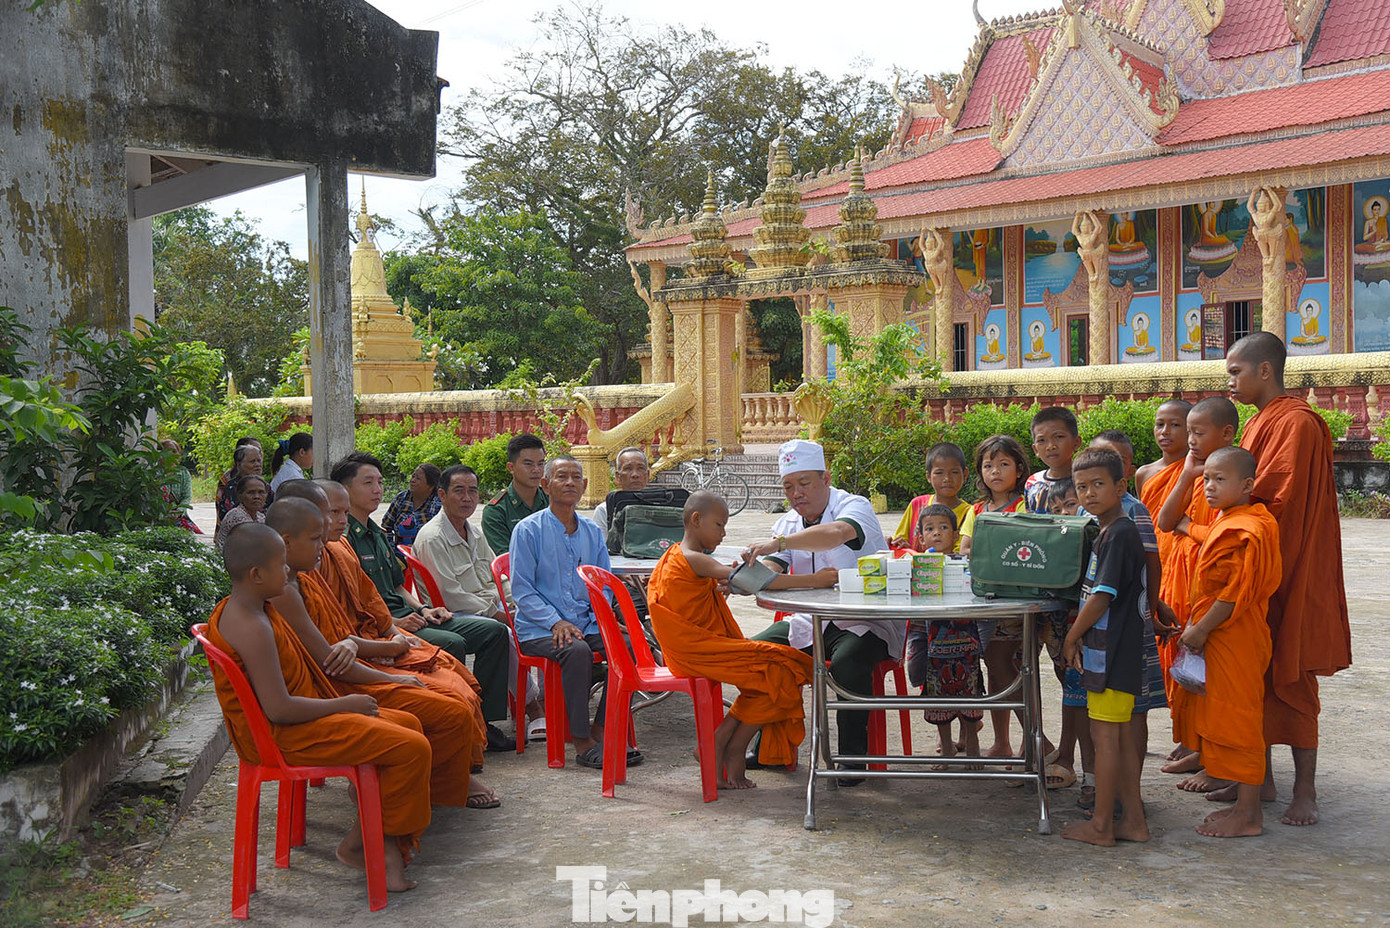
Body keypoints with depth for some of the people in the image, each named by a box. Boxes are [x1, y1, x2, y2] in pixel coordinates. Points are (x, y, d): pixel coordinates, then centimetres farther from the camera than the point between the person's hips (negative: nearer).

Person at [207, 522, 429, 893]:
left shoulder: (239, 609, 9)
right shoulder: (252, 627, -25)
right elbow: (279, 708, -28)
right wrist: (344, 704, -16)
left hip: (287, 722, 11)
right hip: (277, 737, -11)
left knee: (406, 723, 13)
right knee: (412, 748, -16)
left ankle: (386, 841, 10)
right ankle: (358, 842, 2)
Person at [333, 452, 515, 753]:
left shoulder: (378, 534, 22)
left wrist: (423, 610, 10)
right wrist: (391, 623, -20)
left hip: (405, 615, 10)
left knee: (493, 631, -1)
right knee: (452, 644, -32)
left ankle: (482, 721, -1)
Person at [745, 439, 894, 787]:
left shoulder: (854, 507, -10)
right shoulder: (787, 524, 11)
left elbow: (838, 532, -36)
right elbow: (770, 572, -5)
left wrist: (779, 543, -47)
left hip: (868, 622, -7)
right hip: (811, 623, 7)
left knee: (847, 661, -35)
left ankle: (852, 754, -16)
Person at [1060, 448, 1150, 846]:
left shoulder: (1120, 534, -16)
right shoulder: (1106, 533, 14)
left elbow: (1102, 597, -19)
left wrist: (1070, 639, -9)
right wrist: (1078, 633, 6)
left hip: (1112, 651, -10)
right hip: (1109, 649, 10)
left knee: (1105, 734, -3)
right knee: (1120, 734, 13)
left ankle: (1101, 825, 5)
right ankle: (1132, 820, 21)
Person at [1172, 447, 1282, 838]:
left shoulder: (1246, 530, -19)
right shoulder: (1225, 522, 14)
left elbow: (1238, 592, -22)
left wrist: (1201, 629, -18)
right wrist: (1198, 627, 17)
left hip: (1235, 640, -11)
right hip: (1217, 638, 11)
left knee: (1237, 722, -4)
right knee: (1222, 721, 15)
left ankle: (1249, 814, 4)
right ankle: (1244, 802, 23)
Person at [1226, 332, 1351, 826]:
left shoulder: (1295, 423, -15)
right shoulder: (1261, 423, 15)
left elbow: (1276, 503, -21)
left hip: (1288, 572, -9)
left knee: (1290, 680, -3)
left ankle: (1305, 790, 4)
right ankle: (1261, 777, 20)